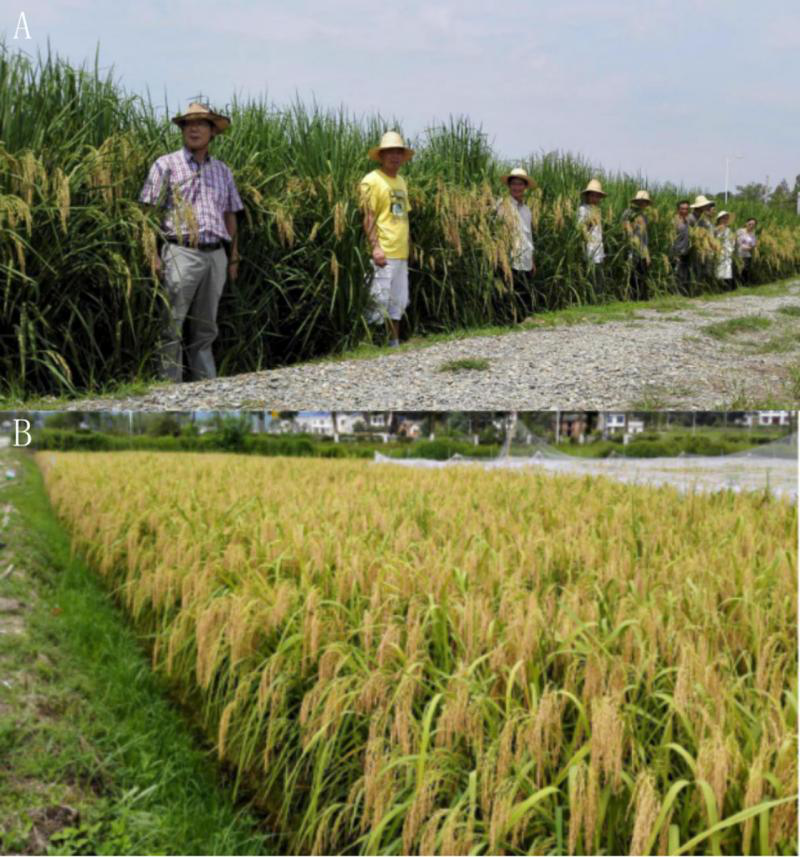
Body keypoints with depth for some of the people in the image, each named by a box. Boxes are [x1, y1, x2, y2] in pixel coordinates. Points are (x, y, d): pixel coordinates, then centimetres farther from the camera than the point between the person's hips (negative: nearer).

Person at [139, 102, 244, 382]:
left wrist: (234, 257, 16)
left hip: (215, 256, 5)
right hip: (181, 253, -4)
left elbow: (230, 215, 21)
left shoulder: (222, 171, 17)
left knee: (205, 330, 11)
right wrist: (153, 254, -12)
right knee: (171, 327, -7)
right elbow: (149, 211, -3)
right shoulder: (166, 165, 2)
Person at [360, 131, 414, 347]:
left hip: (401, 253, 8)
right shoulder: (372, 180, -7)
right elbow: (368, 217, -13)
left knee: (398, 302, 13)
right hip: (383, 253, -8)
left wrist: (405, 246, 17)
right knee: (379, 301, -7)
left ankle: (394, 342, 22)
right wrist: (375, 247, -22)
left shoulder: (401, 181, 16)